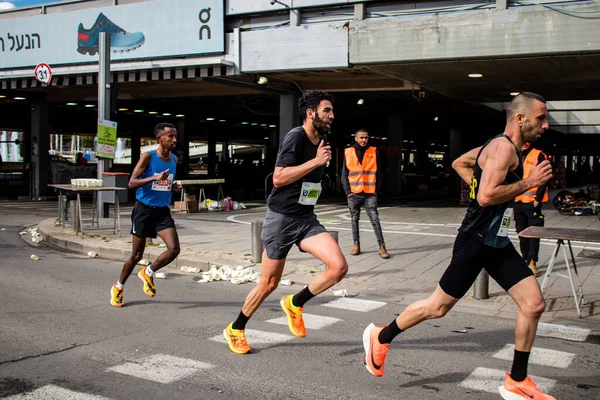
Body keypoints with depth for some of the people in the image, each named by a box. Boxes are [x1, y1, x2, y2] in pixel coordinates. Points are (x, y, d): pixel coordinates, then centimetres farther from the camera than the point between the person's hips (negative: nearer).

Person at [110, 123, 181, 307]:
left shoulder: (174, 160, 6)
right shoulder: (148, 157, -11)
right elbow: (131, 183, -16)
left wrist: (174, 187, 1)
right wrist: (154, 177, -30)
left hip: (163, 211, 5)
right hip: (144, 209, -4)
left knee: (174, 249, -13)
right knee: (136, 255, 4)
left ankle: (148, 273, 14)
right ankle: (118, 287, 27)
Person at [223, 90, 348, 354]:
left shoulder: (321, 140, 9)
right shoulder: (296, 137, -16)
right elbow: (278, 178, -25)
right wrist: (316, 161, -25)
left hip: (306, 219, 7)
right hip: (281, 218, -6)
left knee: (339, 266, -15)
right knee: (269, 284, 5)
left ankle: (295, 304, 7)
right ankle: (235, 330, 28)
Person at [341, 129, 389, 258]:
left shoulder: (374, 152, 4)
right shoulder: (348, 152, 4)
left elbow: (379, 172, 5)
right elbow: (344, 174, 6)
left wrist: (377, 189, -3)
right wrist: (348, 191, -3)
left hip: (370, 193, -1)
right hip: (354, 193, 1)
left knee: (375, 219, -5)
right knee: (355, 219, 8)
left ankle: (382, 246, -5)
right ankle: (356, 244, 16)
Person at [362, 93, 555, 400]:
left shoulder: (498, 145, 11)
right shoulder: (503, 147, -18)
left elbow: (459, 163, 24)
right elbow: (486, 197, -30)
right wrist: (527, 183, -20)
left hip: (497, 243, 9)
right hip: (475, 243, -9)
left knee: (534, 305, 2)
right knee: (438, 307, 4)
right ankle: (380, 337, 25)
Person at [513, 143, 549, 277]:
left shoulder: (539, 155, -4)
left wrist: (538, 199, -12)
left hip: (532, 201, -5)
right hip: (517, 201, 5)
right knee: (521, 232, 10)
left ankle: (532, 262, 1)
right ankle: (526, 259, 20)